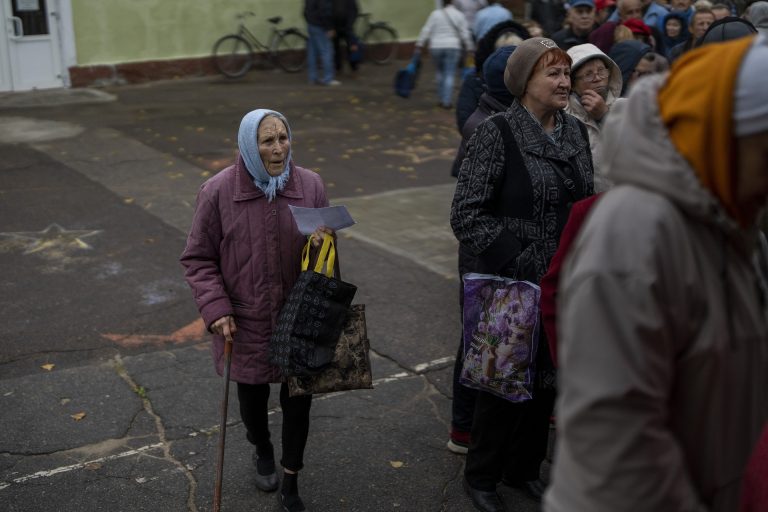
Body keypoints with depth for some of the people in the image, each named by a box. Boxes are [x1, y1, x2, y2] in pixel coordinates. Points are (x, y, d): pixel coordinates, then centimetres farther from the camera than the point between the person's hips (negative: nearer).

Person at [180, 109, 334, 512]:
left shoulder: (310, 185, -7)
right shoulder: (218, 192, -13)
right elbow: (197, 259, -5)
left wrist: (322, 245, -18)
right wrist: (215, 309, -15)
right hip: (246, 323, -1)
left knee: (298, 401, 9)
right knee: (253, 397, 19)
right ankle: (262, 452, 52)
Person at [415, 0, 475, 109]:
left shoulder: (435, 14, 2)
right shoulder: (459, 15, 0)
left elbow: (426, 31, -1)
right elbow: (465, 34, -2)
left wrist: (419, 45, 1)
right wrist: (470, 48, 4)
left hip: (436, 47, 2)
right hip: (453, 48, -2)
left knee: (440, 73, 17)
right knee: (450, 75, -2)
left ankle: (441, 99, 17)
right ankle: (447, 101, -9)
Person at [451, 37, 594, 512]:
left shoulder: (576, 131, 5)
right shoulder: (496, 133, -13)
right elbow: (467, 215, -17)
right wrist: (521, 265, -20)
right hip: (508, 283, -6)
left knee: (546, 376, 16)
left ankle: (525, 467, 36)